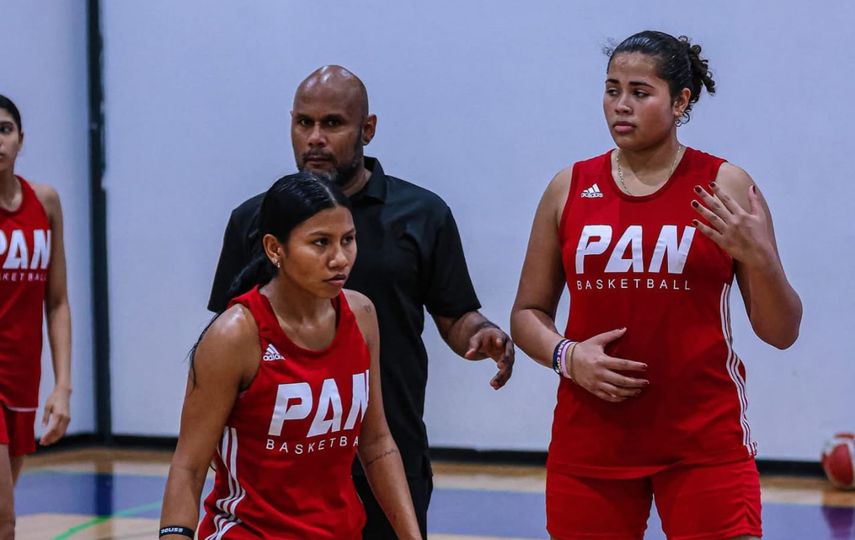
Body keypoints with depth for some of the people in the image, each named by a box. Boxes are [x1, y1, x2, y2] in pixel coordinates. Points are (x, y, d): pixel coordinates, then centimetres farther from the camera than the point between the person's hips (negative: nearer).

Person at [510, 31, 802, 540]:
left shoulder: (725, 187, -2)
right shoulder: (570, 189, 5)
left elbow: (782, 333, -1)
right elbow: (528, 314, 11)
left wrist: (759, 258, -18)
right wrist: (567, 356, -9)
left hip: (705, 442, -2)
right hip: (591, 439, 2)